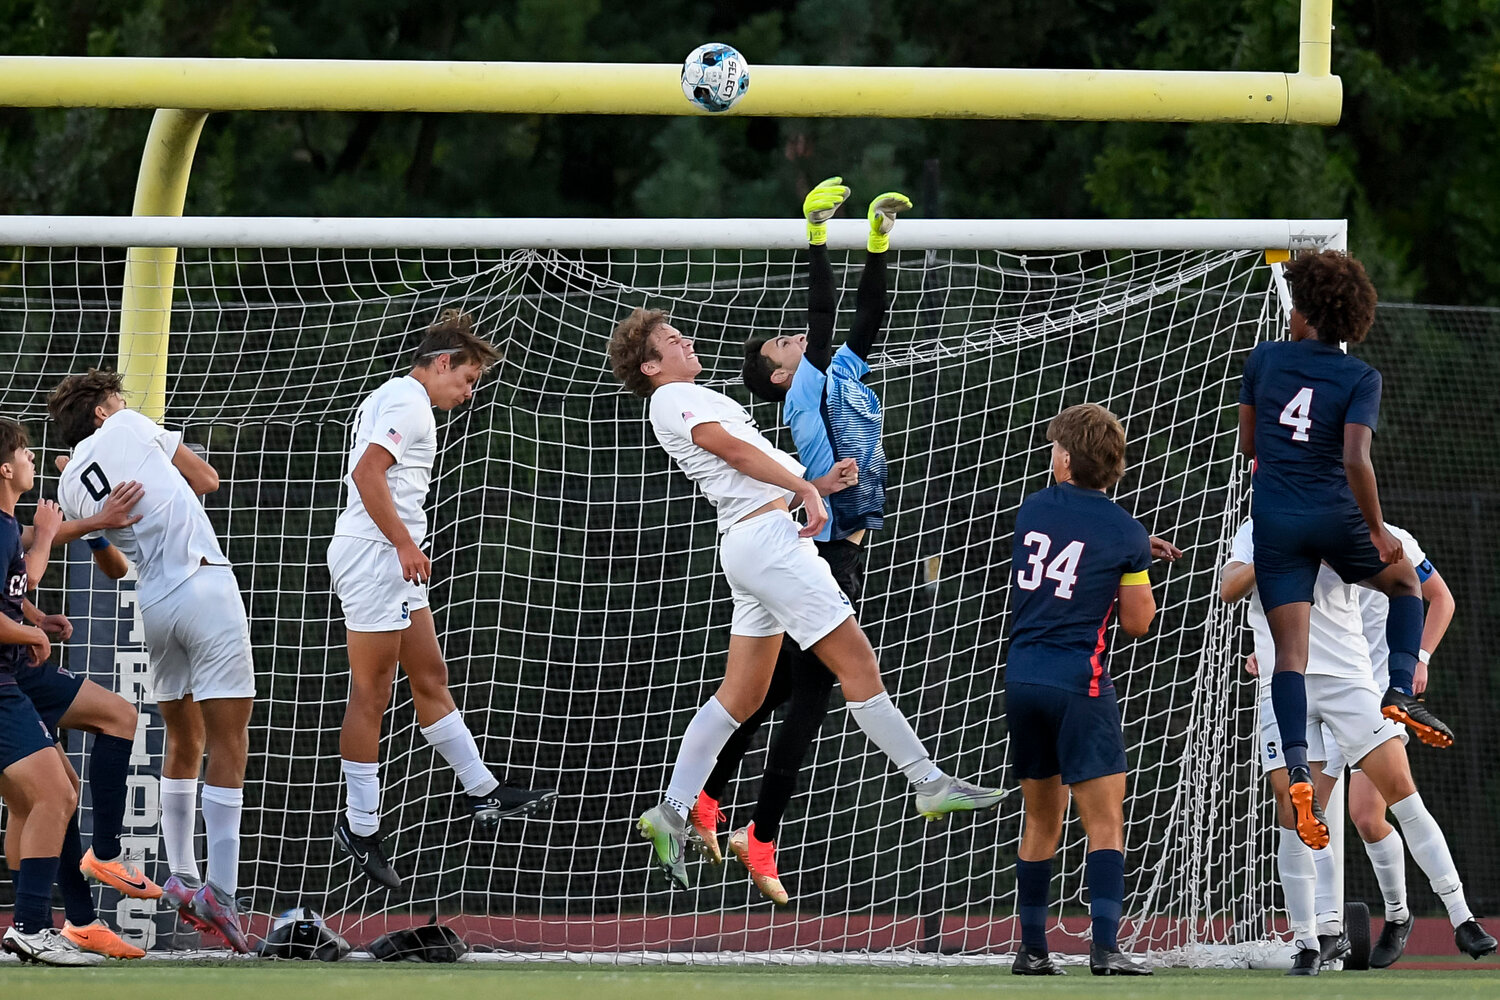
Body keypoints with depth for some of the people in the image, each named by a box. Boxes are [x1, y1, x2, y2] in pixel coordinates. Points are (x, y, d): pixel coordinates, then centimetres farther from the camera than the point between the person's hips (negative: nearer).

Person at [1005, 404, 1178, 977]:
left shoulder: (1031, 510, 7)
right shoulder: (1124, 533, -6)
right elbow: (1138, 623, 1)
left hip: (1022, 677, 5)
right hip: (1079, 683, -5)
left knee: (1041, 818, 14)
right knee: (1104, 820, -5)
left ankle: (1032, 948, 14)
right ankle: (1105, 947, -17)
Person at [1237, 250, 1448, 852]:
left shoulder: (1264, 359, 1)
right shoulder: (1360, 379, -7)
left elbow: (1248, 445, 10)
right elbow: (1356, 460, -18)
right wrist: (1378, 531, -7)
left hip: (1274, 518, 2)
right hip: (1334, 515, -1)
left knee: (1290, 650, -2)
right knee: (1404, 582, 28)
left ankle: (1298, 769, -20)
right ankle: (1400, 692, 11)